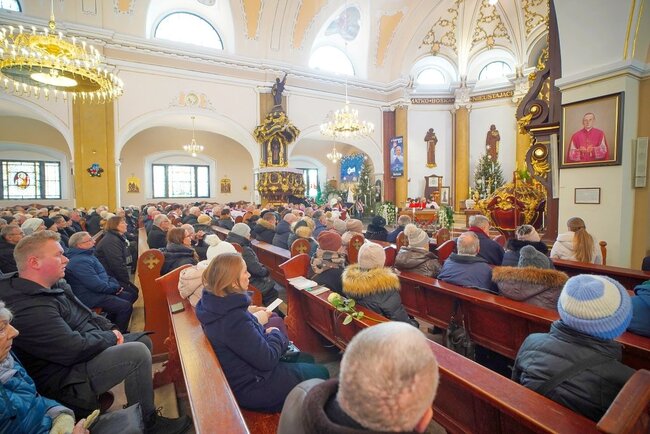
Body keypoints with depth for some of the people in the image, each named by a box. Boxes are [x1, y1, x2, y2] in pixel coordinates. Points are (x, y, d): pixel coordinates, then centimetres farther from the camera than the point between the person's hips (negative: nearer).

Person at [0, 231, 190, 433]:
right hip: (66, 379, -11)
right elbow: (76, 349, -29)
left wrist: (111, 328, 0)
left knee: (143, 340, 10)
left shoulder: (51, 287, 6)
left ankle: (136, 407, 21)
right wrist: (111, 337, -12)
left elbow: (85, 314, 16)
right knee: (138, 353, -25)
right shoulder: (29, 308, -27)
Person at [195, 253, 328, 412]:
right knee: (321, 374, 5)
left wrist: (267, 333, -4)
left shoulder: (218, 304, -6)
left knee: (307, 359, 20)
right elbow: (267, 360, -28)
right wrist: (275, 335, -10)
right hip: (250, 388, -9)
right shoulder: (233, 319, -35)